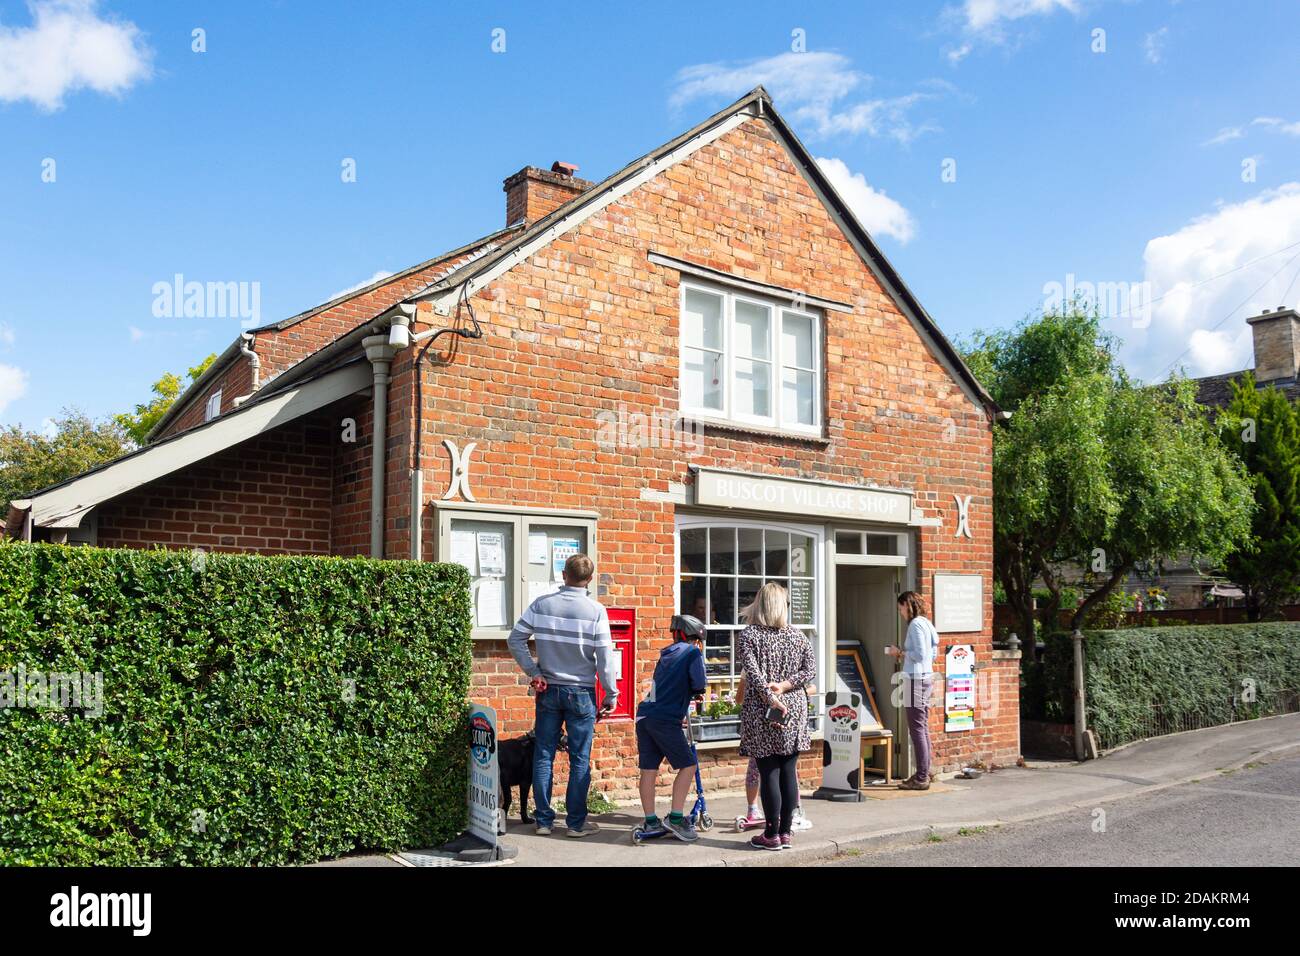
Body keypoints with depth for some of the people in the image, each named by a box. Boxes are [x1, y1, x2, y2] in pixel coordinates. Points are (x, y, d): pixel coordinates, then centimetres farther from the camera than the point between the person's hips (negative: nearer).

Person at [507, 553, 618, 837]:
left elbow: (515, 640, -1)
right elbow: (605, 657, -10)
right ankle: (576, 822, 12)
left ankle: (543, 819, 16)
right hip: (581, 693, -2)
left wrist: (533, 672, 4)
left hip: (548, 691, 3)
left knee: (544, 756, 10)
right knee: (580, 760, 7)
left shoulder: (541, 604, -1)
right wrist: (611, 694, -1)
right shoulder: (596, 610, -10)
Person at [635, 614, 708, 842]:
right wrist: (698, 691, 11)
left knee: (648, 769, 8)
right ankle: (675, 818, -2)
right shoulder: (693, 653, 1)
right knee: (688, 765, 2)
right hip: (665, 719, -7)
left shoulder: (667, 654, 21)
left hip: (645, 715, 7)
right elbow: (699, 684, -10)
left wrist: (687, 693, 23)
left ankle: (651, 822, 14)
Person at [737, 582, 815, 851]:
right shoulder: (798, 635, 7)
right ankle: (785, 832, 13)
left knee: (769, 773, 0)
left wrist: (771, 699, -19)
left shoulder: (748, 635, -4)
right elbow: (811, 670, 0)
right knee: (789, 772, 7)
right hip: (795, 709, 3)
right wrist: (784, 686, -7)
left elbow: (753, 672, -16)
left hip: (761, 711, -3)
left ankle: (771, 835, 5)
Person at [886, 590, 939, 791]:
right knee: (922, 728, 14)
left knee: (917, 729, -7)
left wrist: (900, 652, -6)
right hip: (925, 676, 10)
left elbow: (920, 654, -20)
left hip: (916, 678, -10)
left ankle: (921, 778, -5)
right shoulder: (925, 623, 16)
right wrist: (903, 654, 14)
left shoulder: (916, 624, -12)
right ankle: (923, 773, 20)